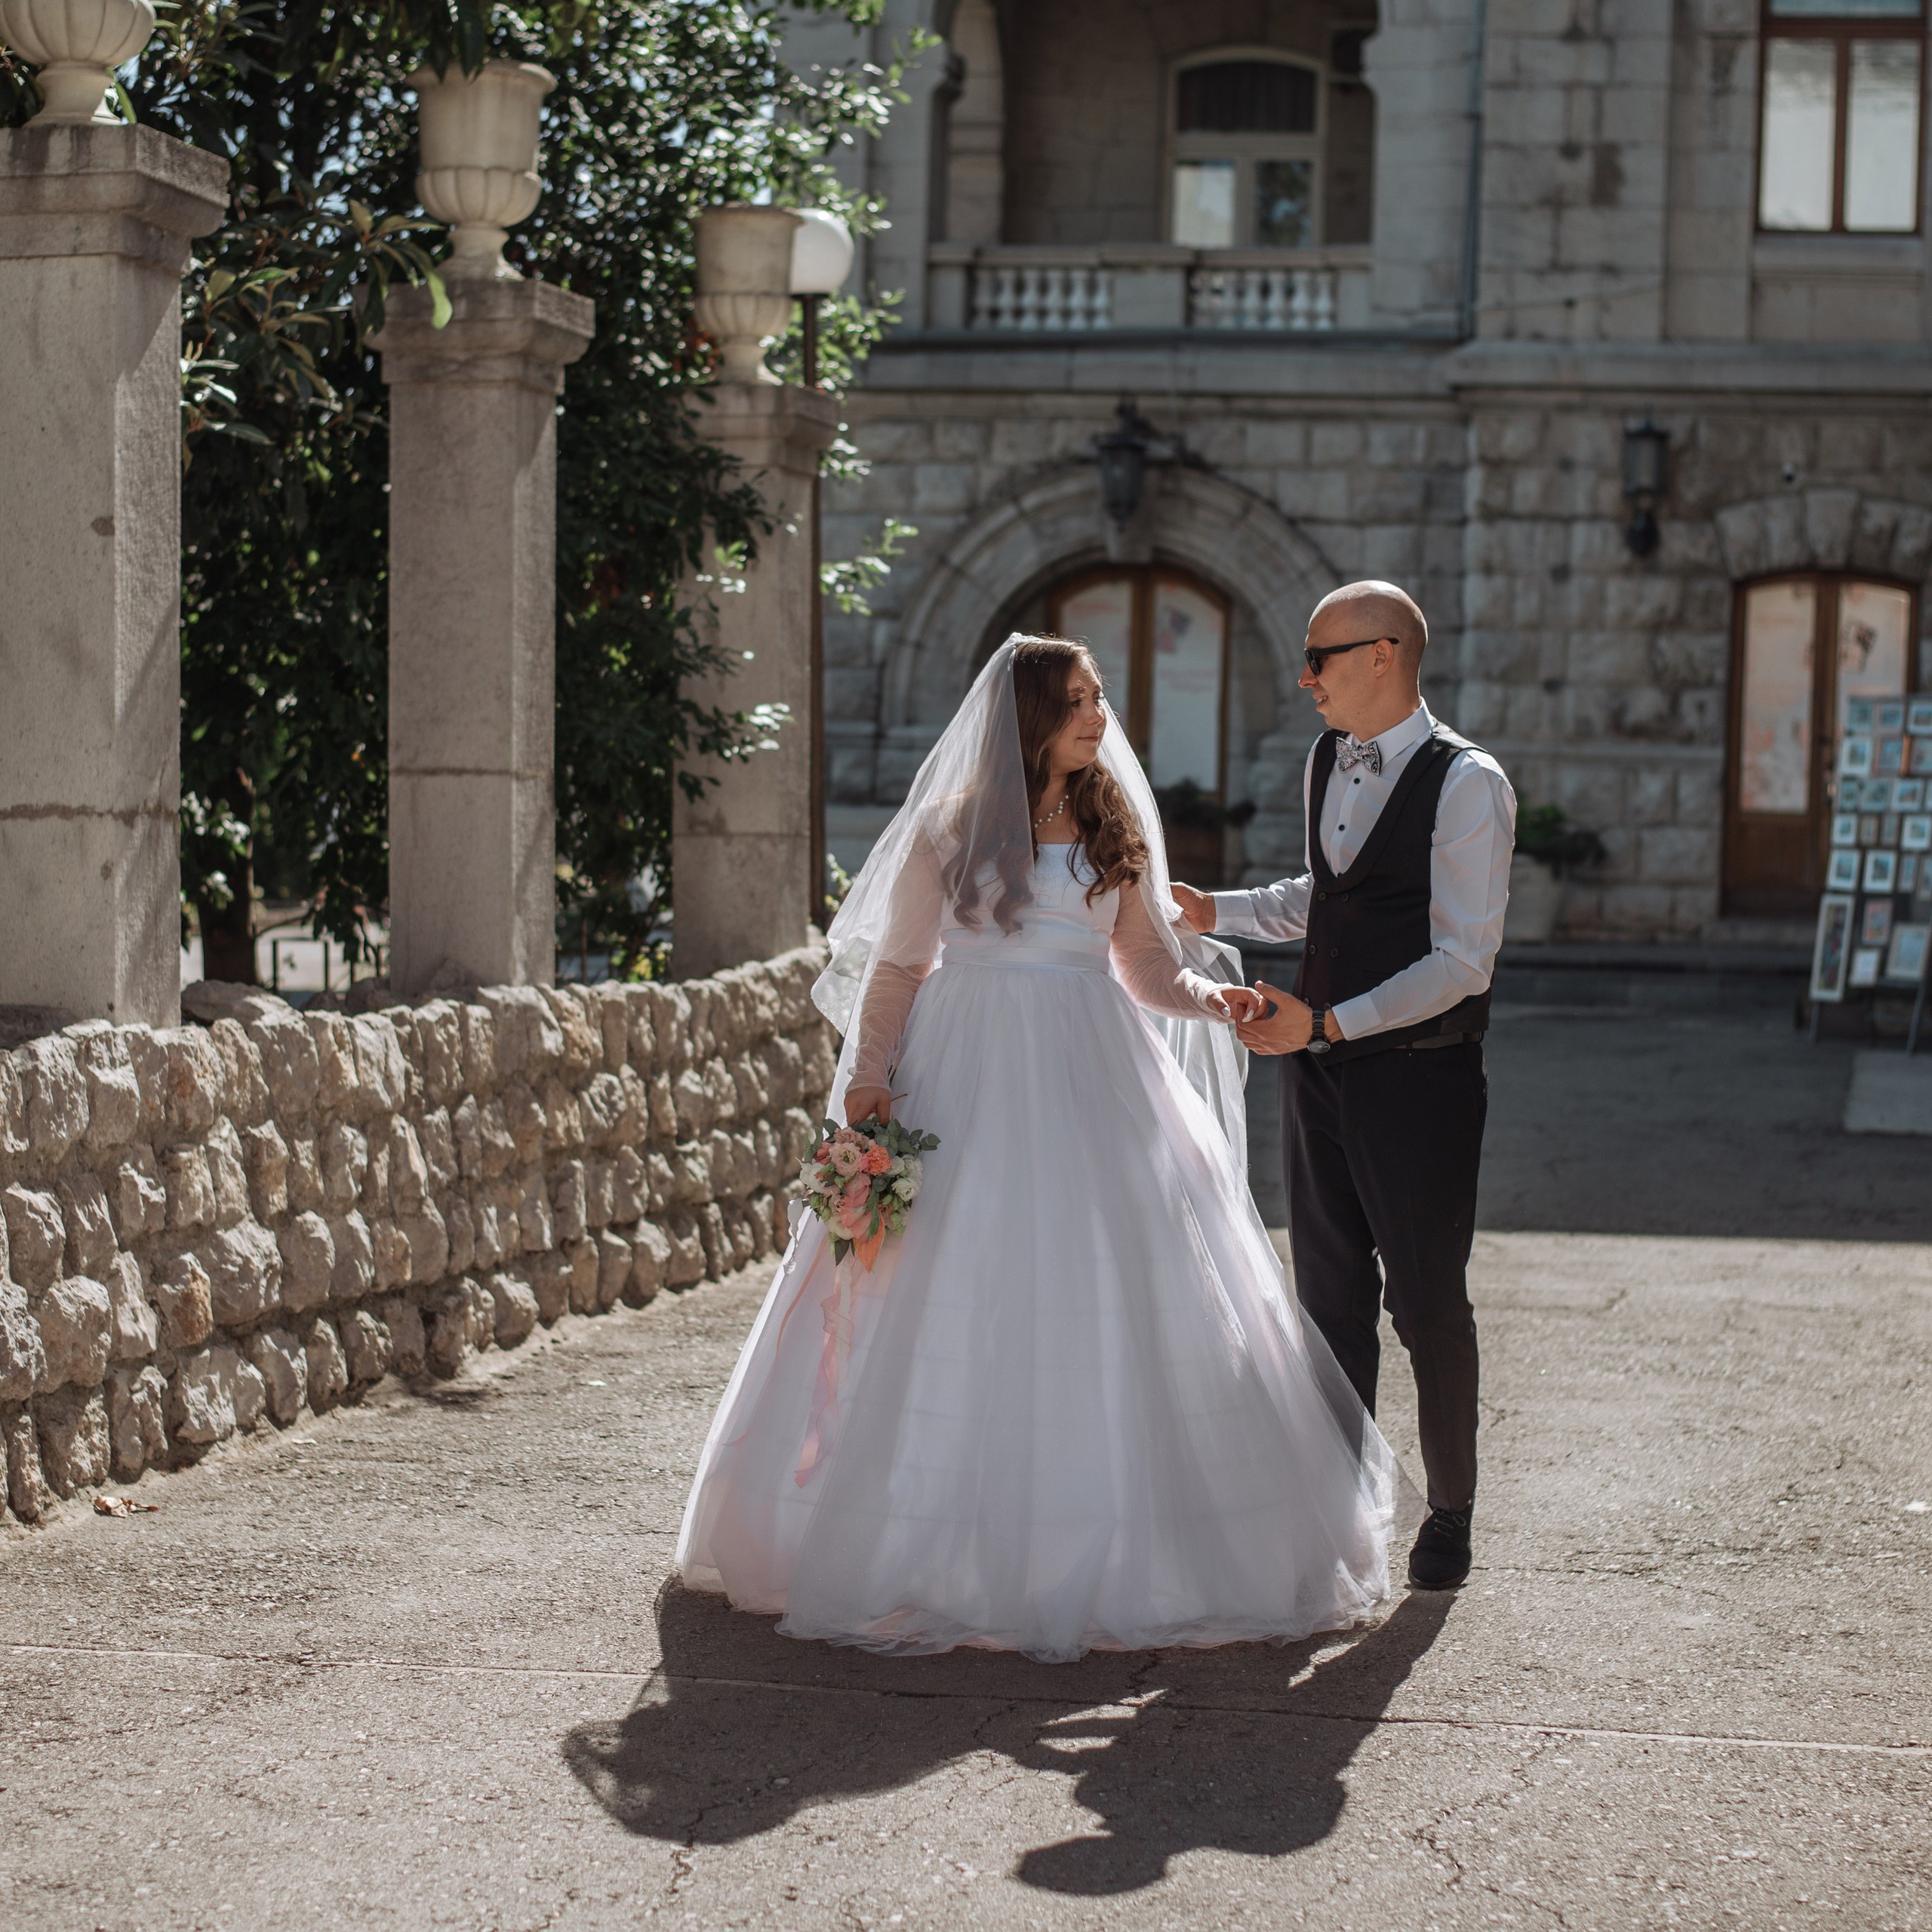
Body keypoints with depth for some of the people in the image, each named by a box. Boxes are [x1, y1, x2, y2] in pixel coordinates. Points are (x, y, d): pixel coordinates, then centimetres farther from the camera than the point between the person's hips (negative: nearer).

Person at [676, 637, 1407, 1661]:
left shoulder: (1114, 828, 10)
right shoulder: (951, 827, 1)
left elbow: (1152, 967, 12)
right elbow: (897, 965, 4)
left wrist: (1212, 999, -8)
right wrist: (871, 1076, -8)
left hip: (1089, 1079, 3)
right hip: (971, 1077, -3)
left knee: (1115, 1295, -1)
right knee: (954, 1297, -2)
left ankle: (1121, 1540, 8)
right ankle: (938, 1545, 8)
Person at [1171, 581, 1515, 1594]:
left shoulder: (1466, 784, -15)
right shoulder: (1326, 763, 9)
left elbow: (1461, 960, -18)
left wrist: (1327, 1022, -24)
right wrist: (1216, 911, 12)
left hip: (1417, 1071, -6)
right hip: (1320, 1064, 7)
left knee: (1427, 1302, 5)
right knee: (1329, 1296, 11)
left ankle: (1449, 1513, 21)